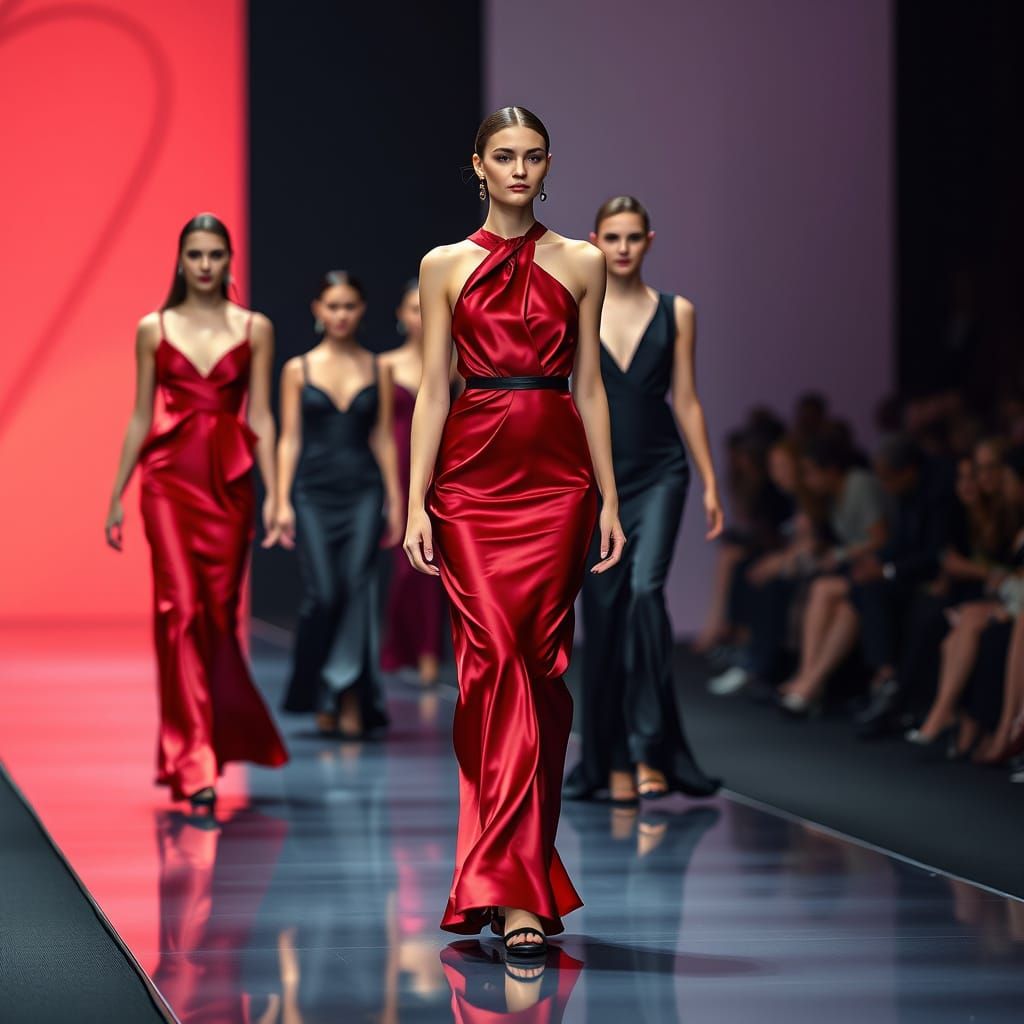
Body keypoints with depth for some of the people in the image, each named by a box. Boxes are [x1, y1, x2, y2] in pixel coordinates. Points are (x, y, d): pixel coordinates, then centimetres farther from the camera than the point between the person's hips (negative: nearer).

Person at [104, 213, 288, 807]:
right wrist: (116, 495, 7)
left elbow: (260, 417, 4)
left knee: (220, 615, 7)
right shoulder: (154, 329, 6)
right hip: (170, 479, -1)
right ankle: (195, 764, -10)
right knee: (182, 610, -10)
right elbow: (141, 417, 8)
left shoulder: (255, 329, 6)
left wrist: (273, 495, -3)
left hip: (230, 481, 1)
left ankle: (206, 741, 29)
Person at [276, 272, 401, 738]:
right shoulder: (298, 369, 5)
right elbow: (289, 439, 4)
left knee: (357, 589, -12)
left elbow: (383, 438, 8)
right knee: (322, 595, -7)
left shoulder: (377, 370, 7)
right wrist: (283, 502, -3)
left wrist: (395, 502, 3)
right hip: (314, 492, -1)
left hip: (363, 492, 1)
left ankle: (350, 699, -6)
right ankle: (322, 698, 12)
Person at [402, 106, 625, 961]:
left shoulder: (580, 264, 10)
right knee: (494, 660, -10)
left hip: (557, 474, 1)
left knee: (539, 663, -2)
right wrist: (415, 503, -3)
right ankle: (520, 888, -11)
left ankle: (508, 874, 7)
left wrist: (609, 500, 6)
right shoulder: (446, 266, 7)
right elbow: (433, 390, 4)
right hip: (473, 474, -1)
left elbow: (590, 387, 10)